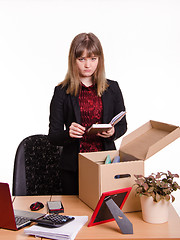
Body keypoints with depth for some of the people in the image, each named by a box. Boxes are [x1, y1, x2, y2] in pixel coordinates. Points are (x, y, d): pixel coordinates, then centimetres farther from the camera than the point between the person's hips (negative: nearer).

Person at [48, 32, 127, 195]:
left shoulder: (112, 88, 4)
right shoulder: (62, 92, -1)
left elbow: (122, 125, 12)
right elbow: (53, 137, -2)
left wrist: (113, 132, -10)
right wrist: (68, 133, -22)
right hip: (73, 168, -1)